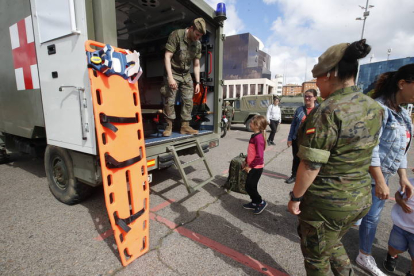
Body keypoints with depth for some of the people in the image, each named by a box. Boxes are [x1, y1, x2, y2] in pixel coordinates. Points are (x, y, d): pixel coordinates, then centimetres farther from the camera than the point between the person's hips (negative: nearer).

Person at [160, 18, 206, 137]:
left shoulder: (198, 44, 5)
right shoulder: (176, 35, -11)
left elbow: (196, 64, 11)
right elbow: (167, 57, -16)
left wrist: (197, 82, 4)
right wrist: (170, 77, -24)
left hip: (186, 74, 5)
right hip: (173, 73, -5)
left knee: (188, 101, 0)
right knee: (169, 101, -8)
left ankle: (185, 126, 8)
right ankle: (169, 126, 4)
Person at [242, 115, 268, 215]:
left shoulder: (258, 137, -22)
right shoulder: (255, 136, 8)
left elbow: (259, 156, -25)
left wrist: (250, 166, -19)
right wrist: (246, 162, 17)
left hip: (256, 167, -9)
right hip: (252, 166, 9)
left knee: (249, 187, 1)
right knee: (250, 186, 17)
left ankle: (261, 202, 19)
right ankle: (254, 203, 33)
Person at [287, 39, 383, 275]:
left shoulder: (327, 111, -24)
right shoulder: (374, 107, 1)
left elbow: (311, 165, -24)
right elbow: (366, 151, 12)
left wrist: (295, 198, -14)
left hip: (326, 202, -7)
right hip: (361, 198, 8)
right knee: (332, 243, 33)